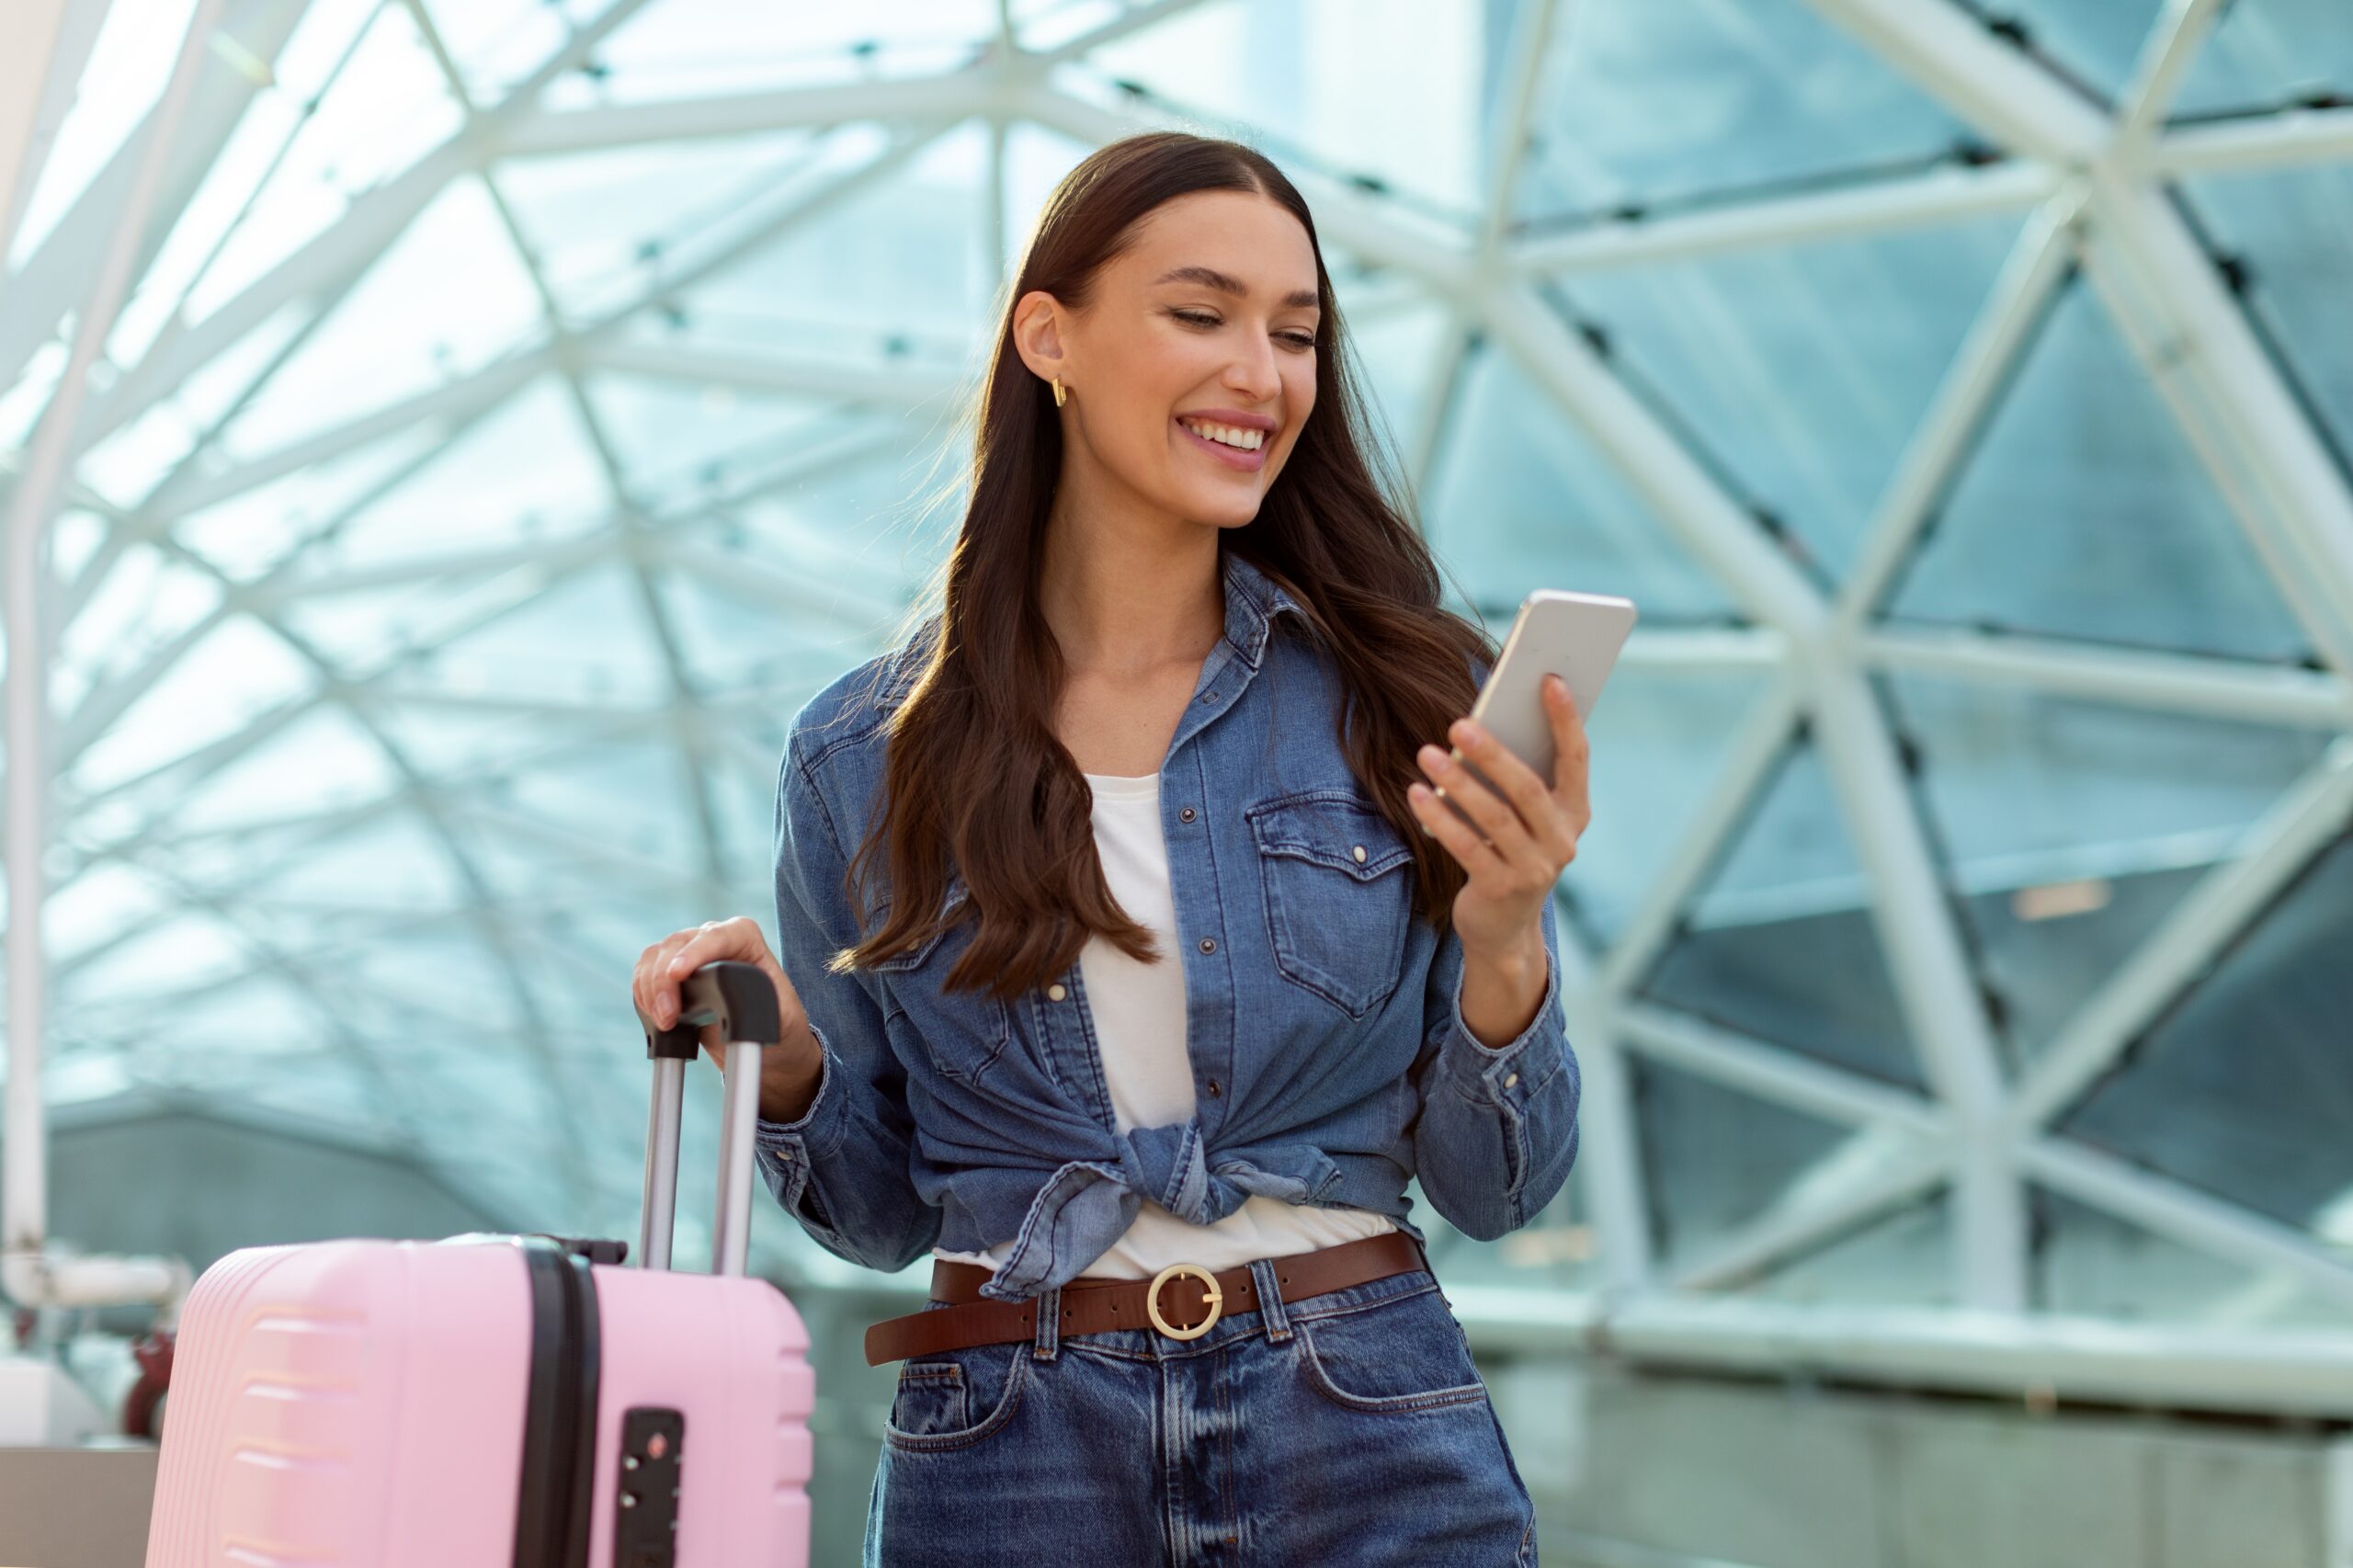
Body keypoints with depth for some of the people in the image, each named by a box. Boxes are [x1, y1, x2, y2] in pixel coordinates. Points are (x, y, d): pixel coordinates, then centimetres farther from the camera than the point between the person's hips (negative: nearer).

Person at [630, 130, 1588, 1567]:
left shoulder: (1406, 700, -2)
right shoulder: (863, 760, 0)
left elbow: (1495, 1191, 0)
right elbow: (886, 1208, 9)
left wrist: (1503, 955, -17)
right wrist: (785, 1064, -9)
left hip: (1371, 1447, 0)